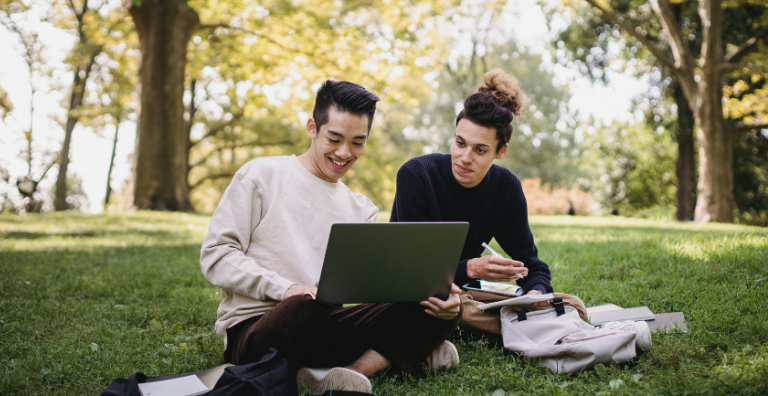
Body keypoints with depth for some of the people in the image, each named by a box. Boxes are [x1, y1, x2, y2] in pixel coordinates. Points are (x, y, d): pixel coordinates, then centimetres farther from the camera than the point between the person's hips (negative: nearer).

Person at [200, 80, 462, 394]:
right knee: (305, 307, -41)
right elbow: (215, 256, -4)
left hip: (328, 326, 5)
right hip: (253, 329, -5)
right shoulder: (261, 176, 3)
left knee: (443, 309, -14)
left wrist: (435, 295, -15)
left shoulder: (362, 210, 18)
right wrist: (286, 289, -20)